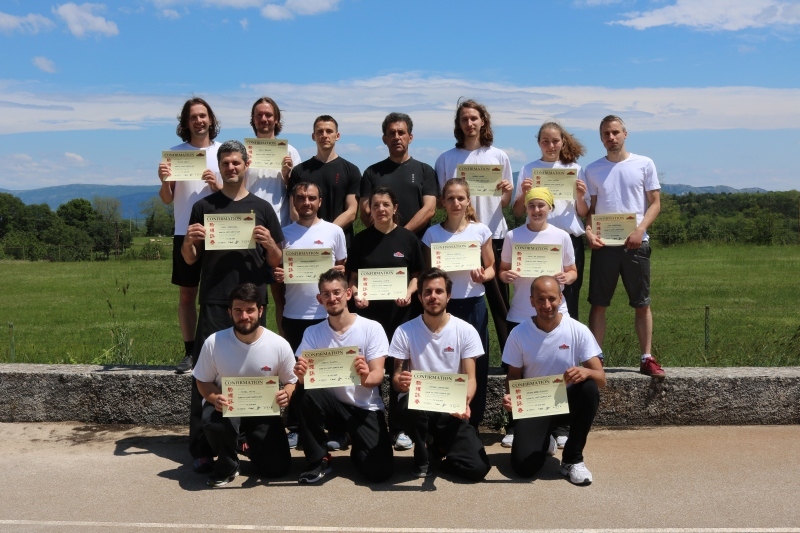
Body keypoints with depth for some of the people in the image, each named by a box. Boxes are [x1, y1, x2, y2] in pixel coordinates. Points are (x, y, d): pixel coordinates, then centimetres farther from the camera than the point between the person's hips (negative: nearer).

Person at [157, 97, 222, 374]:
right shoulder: (175, 153, 6)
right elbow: (167, 199, 6)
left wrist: (217, 185, -14)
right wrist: (164, 181, -15)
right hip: (185, 233, 1)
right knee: (186, 294, 5)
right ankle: (190, 352, 12)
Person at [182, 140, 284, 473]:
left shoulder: (261, 208, 10)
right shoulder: (204, 207, 9)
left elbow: (277, 262, 10)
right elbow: (190, 260, 11)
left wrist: (269, 242, -11)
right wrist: (190, 240, -10)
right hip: (214, 303, 0)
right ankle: (201, 448, 0)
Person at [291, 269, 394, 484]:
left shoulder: (372, 328, -10)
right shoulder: (312, 333, -2)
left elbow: (378, 375, -16)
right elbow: (305, 376, -9)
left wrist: (366, 378, -40)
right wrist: (302, 375, -34)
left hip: (366, 408, -2)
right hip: (332, 403, 2)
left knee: (380, 471, -20)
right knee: (306, 394, -32)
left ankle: (358, 447, 18)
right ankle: (319, 459, -10)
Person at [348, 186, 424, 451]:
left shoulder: (408, 238, 2)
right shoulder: (361, 239, 6)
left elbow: (418, 275, 5)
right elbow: (353, 276, 9)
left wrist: (409, 294, -13)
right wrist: (356, 294, -10)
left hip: (400, 312, -1)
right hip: (368, 312, 1)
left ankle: (399, 428, 14)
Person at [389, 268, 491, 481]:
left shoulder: (466, 331, -4)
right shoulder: (405, 331, -5)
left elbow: (470, 378, -6)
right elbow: (396, 377, -3)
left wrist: (464, 402, -28)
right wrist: (401, 382, -28)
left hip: (452, 410, 1)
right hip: (419, 406, 0)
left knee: (477, 468, -18)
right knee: (412, 405, -38)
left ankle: (440, 446, 18)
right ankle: (424, 456, -4)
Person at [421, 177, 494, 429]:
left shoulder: (481, 230, 1)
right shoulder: (432, 233, 1)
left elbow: (491, 268, 7)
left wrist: (482, 276, -14)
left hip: (474, 304, 1)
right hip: (444, 305, 0)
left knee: (476, 364, 4)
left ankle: (473, 422, 18)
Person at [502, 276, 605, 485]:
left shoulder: (578, 331, -11)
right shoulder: (519, 333, -9)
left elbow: (601, 379, -13)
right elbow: (514, 377, 2)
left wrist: (586, 372, -36)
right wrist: (509, 396, -21)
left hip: (568, 402, 0)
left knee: (589, 389, -33)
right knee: (524, 466, -20)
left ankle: (572, 459, -12)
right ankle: (544, 441, 21)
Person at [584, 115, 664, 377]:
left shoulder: (644, 164, 5)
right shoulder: (593, 170, 9)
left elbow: (655, 203, 3)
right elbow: (588, 208, 11)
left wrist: (640, 230, -12)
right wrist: (588, 231, -8)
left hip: (636, 244, -1)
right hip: (603, 244, 1)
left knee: (642, 304, 4)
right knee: (598, 304, 2)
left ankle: (647, 359, 12)